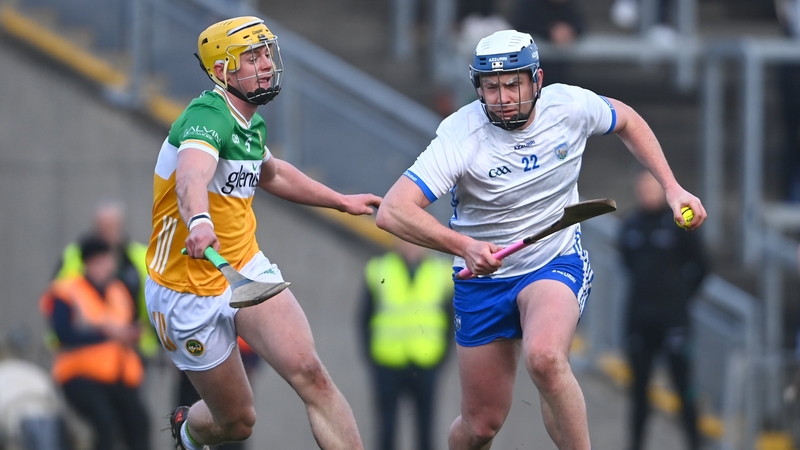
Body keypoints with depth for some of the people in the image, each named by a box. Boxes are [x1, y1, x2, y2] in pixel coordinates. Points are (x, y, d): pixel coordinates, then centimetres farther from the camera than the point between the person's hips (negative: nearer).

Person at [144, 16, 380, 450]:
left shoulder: (252, 124, 5)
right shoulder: (206, 117, -22)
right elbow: (192, 176, -46)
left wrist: (341, 201, 35)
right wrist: (199, 222, -67)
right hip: (190, 295, -6)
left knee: (310, 374, -18)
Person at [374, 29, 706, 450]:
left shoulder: (570, 106, -13)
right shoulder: (462, 135, -22)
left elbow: (627, 120, 11)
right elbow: (393, 211, -32)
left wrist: (672, 188, 2)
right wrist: (464, 246, -45)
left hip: (556, 262, 0)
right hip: (483, 275, 0)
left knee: (544, 359, -34)